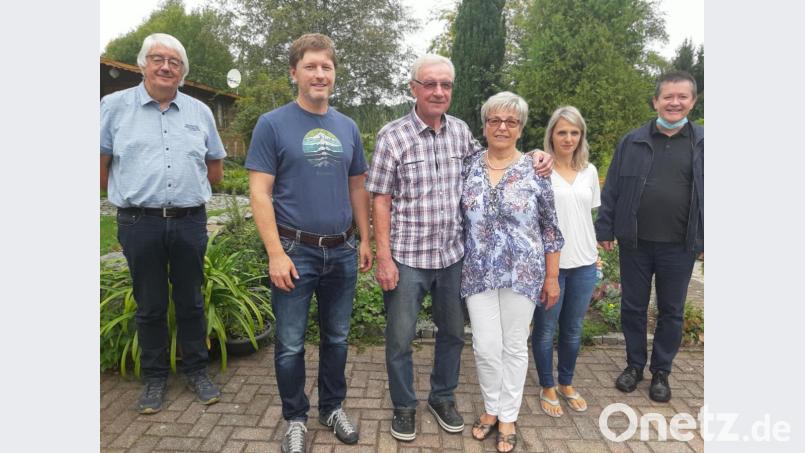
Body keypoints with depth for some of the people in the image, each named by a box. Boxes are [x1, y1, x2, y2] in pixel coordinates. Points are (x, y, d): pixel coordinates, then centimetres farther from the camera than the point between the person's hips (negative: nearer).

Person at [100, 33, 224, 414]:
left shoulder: (200, 112, 9)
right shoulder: (115, 106, 2)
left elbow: (215, 169, 15)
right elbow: (102, 169, 3)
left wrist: (185, 187, 9)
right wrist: (135, 194, 5)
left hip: (190, 222, 2)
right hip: (140, 225, -1)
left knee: (191, 302, 11)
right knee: (150, 306, 10)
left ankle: (196, 371, 26)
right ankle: (154, 377, 25)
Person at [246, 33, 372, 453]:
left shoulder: (347, 127, 8)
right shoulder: (272, 124, -6)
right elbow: (260, 192, -10)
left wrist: (365, 240, 9)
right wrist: (276, 253, -16)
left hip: (342, 252, 4)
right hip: (295, 251, -4)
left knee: (337, 338, 16)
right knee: (291, 345, 8)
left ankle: (333, 407, 35)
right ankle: (295, 418, 29)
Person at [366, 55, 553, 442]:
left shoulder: (460, 130, 4)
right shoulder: (392, 136, -9)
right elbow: (380, 200, -8)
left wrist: (533, 156, 2)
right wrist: (383, 258, -12)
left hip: (453, 255, 4)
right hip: (407, 258, -4)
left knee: (453, 332, 17)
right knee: (400, 339, 8)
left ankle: (442, 397, 39)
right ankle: (404, 406, 31)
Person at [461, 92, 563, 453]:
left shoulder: (535, 170, -4)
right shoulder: (470, 166, 2)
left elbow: (550, 229, 0)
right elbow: (458, 219, 8)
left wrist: (552, 277, 0)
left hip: (522, 273, -1)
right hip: (478, 273, 2)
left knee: (514, 347, 9)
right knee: (485, 347, 5)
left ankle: (508, 417, 28)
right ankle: (491, 408, 30)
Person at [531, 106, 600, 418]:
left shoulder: (589, 171, 8)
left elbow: (589, 215, 15)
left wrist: (594, 253, 14)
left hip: (583, 263, 5)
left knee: (573, 329, 16)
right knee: (546, 329, 8)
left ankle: (566, 384, 36)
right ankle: (547, 388, 27)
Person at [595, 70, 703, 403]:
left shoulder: (701, 143, 1)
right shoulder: (632, 142, 2)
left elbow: (707, 195, 3)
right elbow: (612, 189, 3)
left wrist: (706, 240, -1)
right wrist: (605, 230, -1)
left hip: (679, 247, 0)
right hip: (634, 243, 0)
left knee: (671, 312, 11)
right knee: (633, 307, 11)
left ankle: (661, 371, 28)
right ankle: (634, 364, 29)